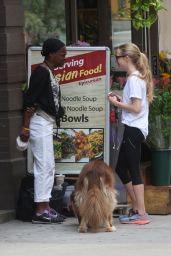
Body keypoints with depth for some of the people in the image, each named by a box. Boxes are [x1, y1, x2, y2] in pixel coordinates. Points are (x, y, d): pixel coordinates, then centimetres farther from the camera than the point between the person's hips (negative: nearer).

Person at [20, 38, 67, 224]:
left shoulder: (49, 73, 15)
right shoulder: (41, 72, -14)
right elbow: (30, 101, -18)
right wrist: (25, 127, -20)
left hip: (47, 123, 10)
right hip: (39, 122, -10)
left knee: (48, 167, 12)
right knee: (44, 166, -9)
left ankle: (45, 208, 16)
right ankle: (41, 212, -7)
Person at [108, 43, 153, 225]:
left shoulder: (134, 79, -14)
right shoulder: (138, 77, 16)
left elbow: (136, 108, -19)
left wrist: (117, 103, -9)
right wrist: (120, 100, 7)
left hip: (134, 129, -10)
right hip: (134, 129, 10)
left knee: (133, 170, -8)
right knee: (121, 169, 15)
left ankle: (141, 214, -8)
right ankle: (136, 209, 19)